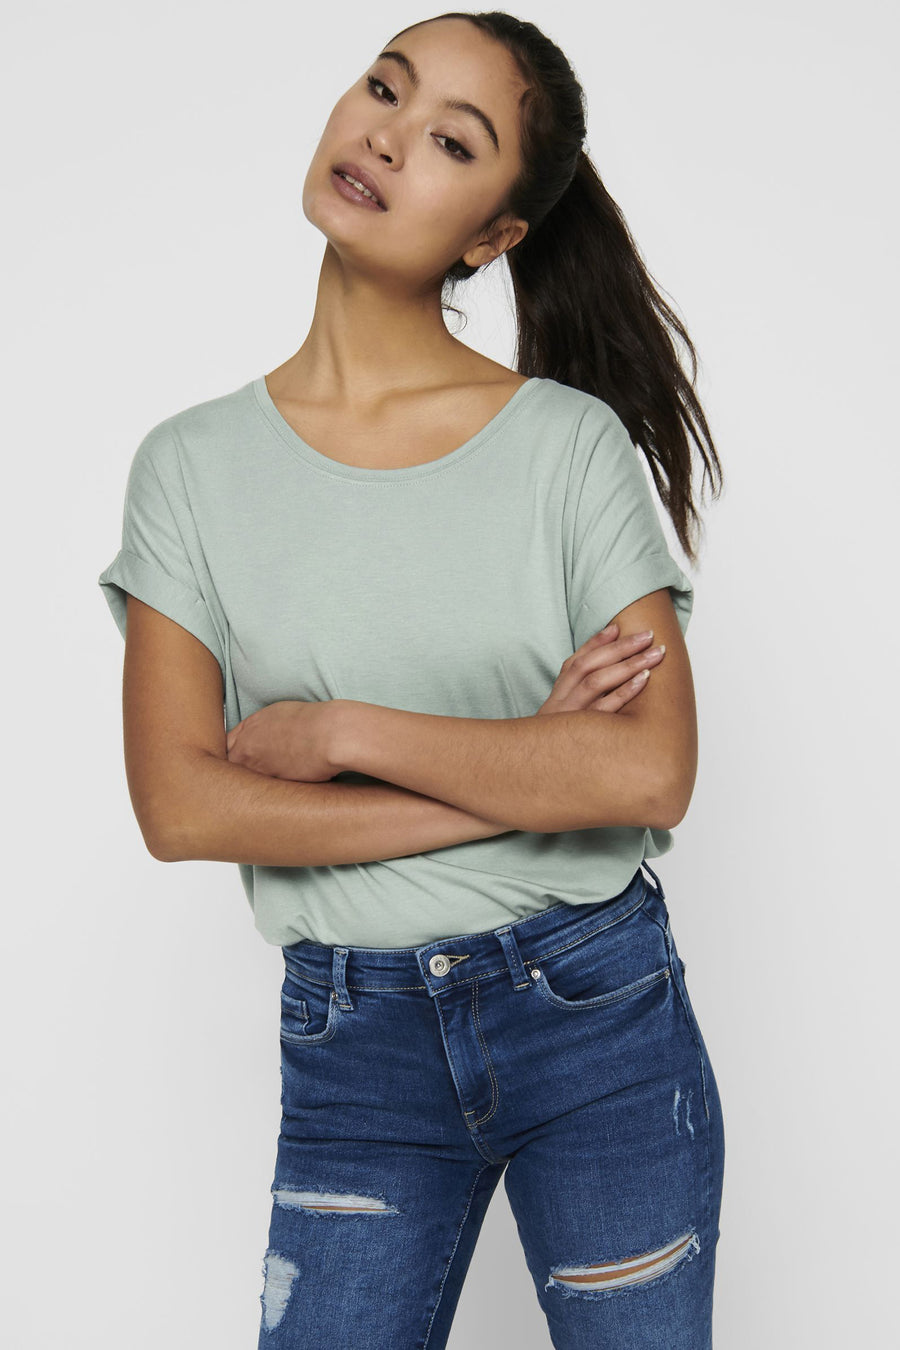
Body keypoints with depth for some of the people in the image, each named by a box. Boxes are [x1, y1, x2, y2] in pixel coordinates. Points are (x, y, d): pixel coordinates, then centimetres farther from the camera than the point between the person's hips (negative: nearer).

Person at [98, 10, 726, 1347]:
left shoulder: (573, 442, -6)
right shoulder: (194, 464, -2)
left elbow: (654, 775, -15)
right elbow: (179, 805, -10)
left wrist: (340, 733, -15)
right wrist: (524, 778, -14)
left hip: (602, 1019, 0)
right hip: (354, 1047, 1)